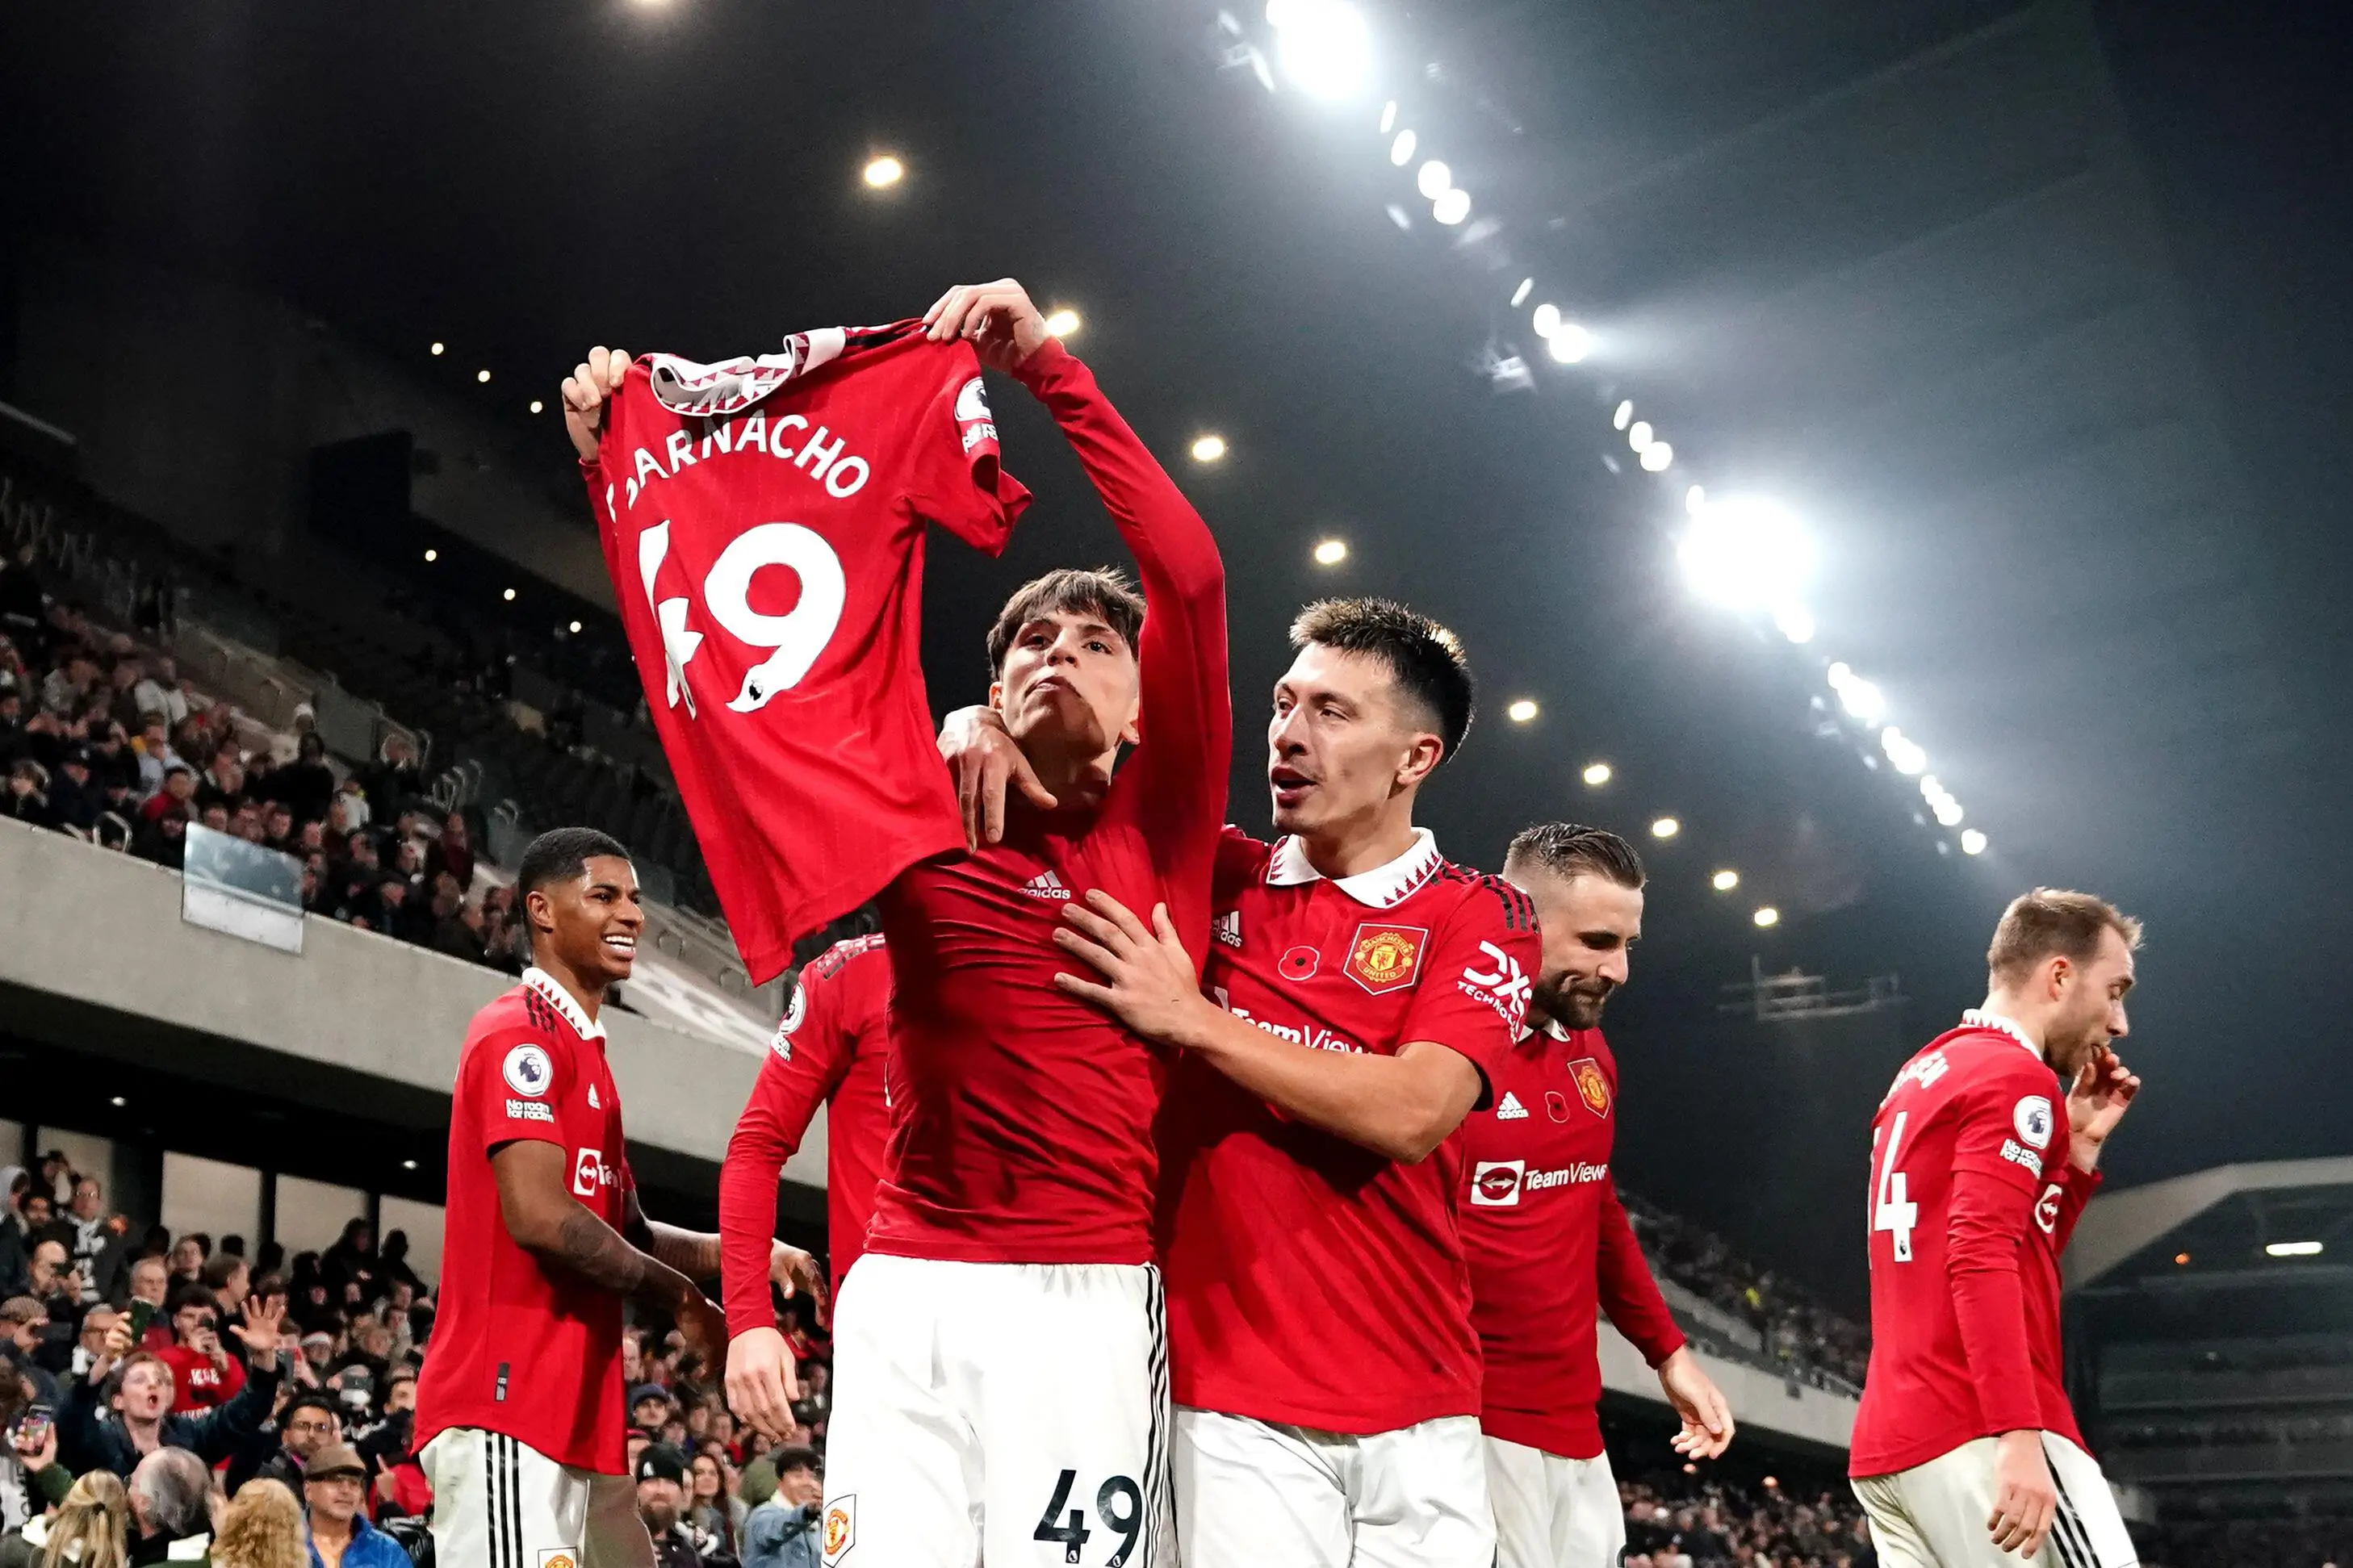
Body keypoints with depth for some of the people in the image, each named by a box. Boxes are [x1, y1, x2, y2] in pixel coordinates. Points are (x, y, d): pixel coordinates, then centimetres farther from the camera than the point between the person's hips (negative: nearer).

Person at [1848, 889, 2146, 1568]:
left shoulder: (1921, 1080, 22)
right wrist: (2019, 1438, -25)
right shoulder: (2015, 1078, -6)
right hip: (1978, 1440, -9)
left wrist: (2080, 1146, 20)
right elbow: (1983, 1263, -19)